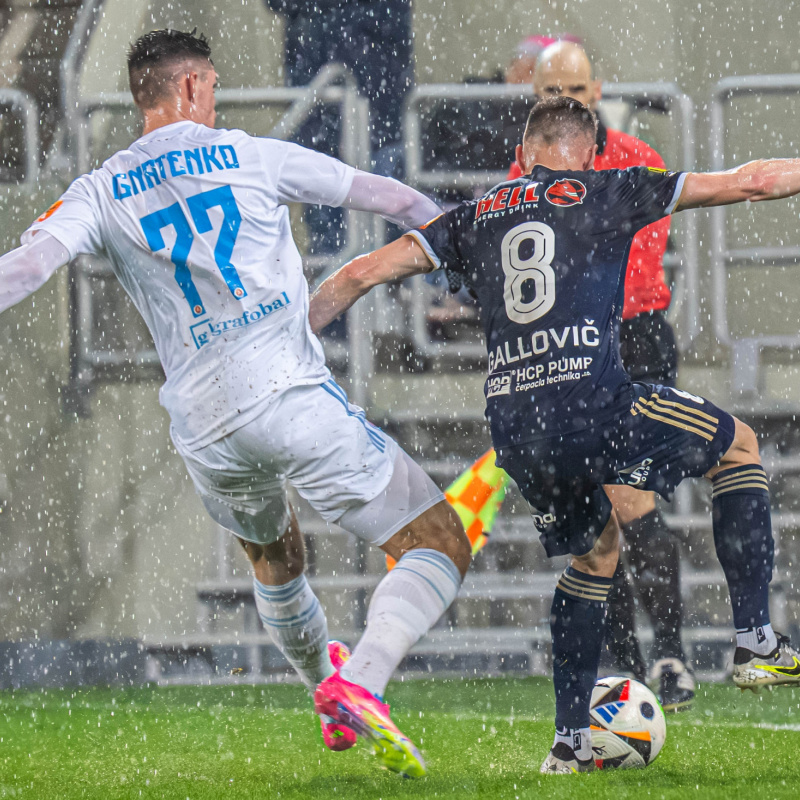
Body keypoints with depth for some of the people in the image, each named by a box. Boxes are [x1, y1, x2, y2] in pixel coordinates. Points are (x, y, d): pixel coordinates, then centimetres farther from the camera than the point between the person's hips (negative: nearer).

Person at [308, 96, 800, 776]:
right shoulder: (604, 191, 10)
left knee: (594, 552, 27)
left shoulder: (474, 218, 20)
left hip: (513, 427, 5)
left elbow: (365, 272, 16)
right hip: (593, 403, -5)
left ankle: (570, 742, 20)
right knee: (739, 447, 19)